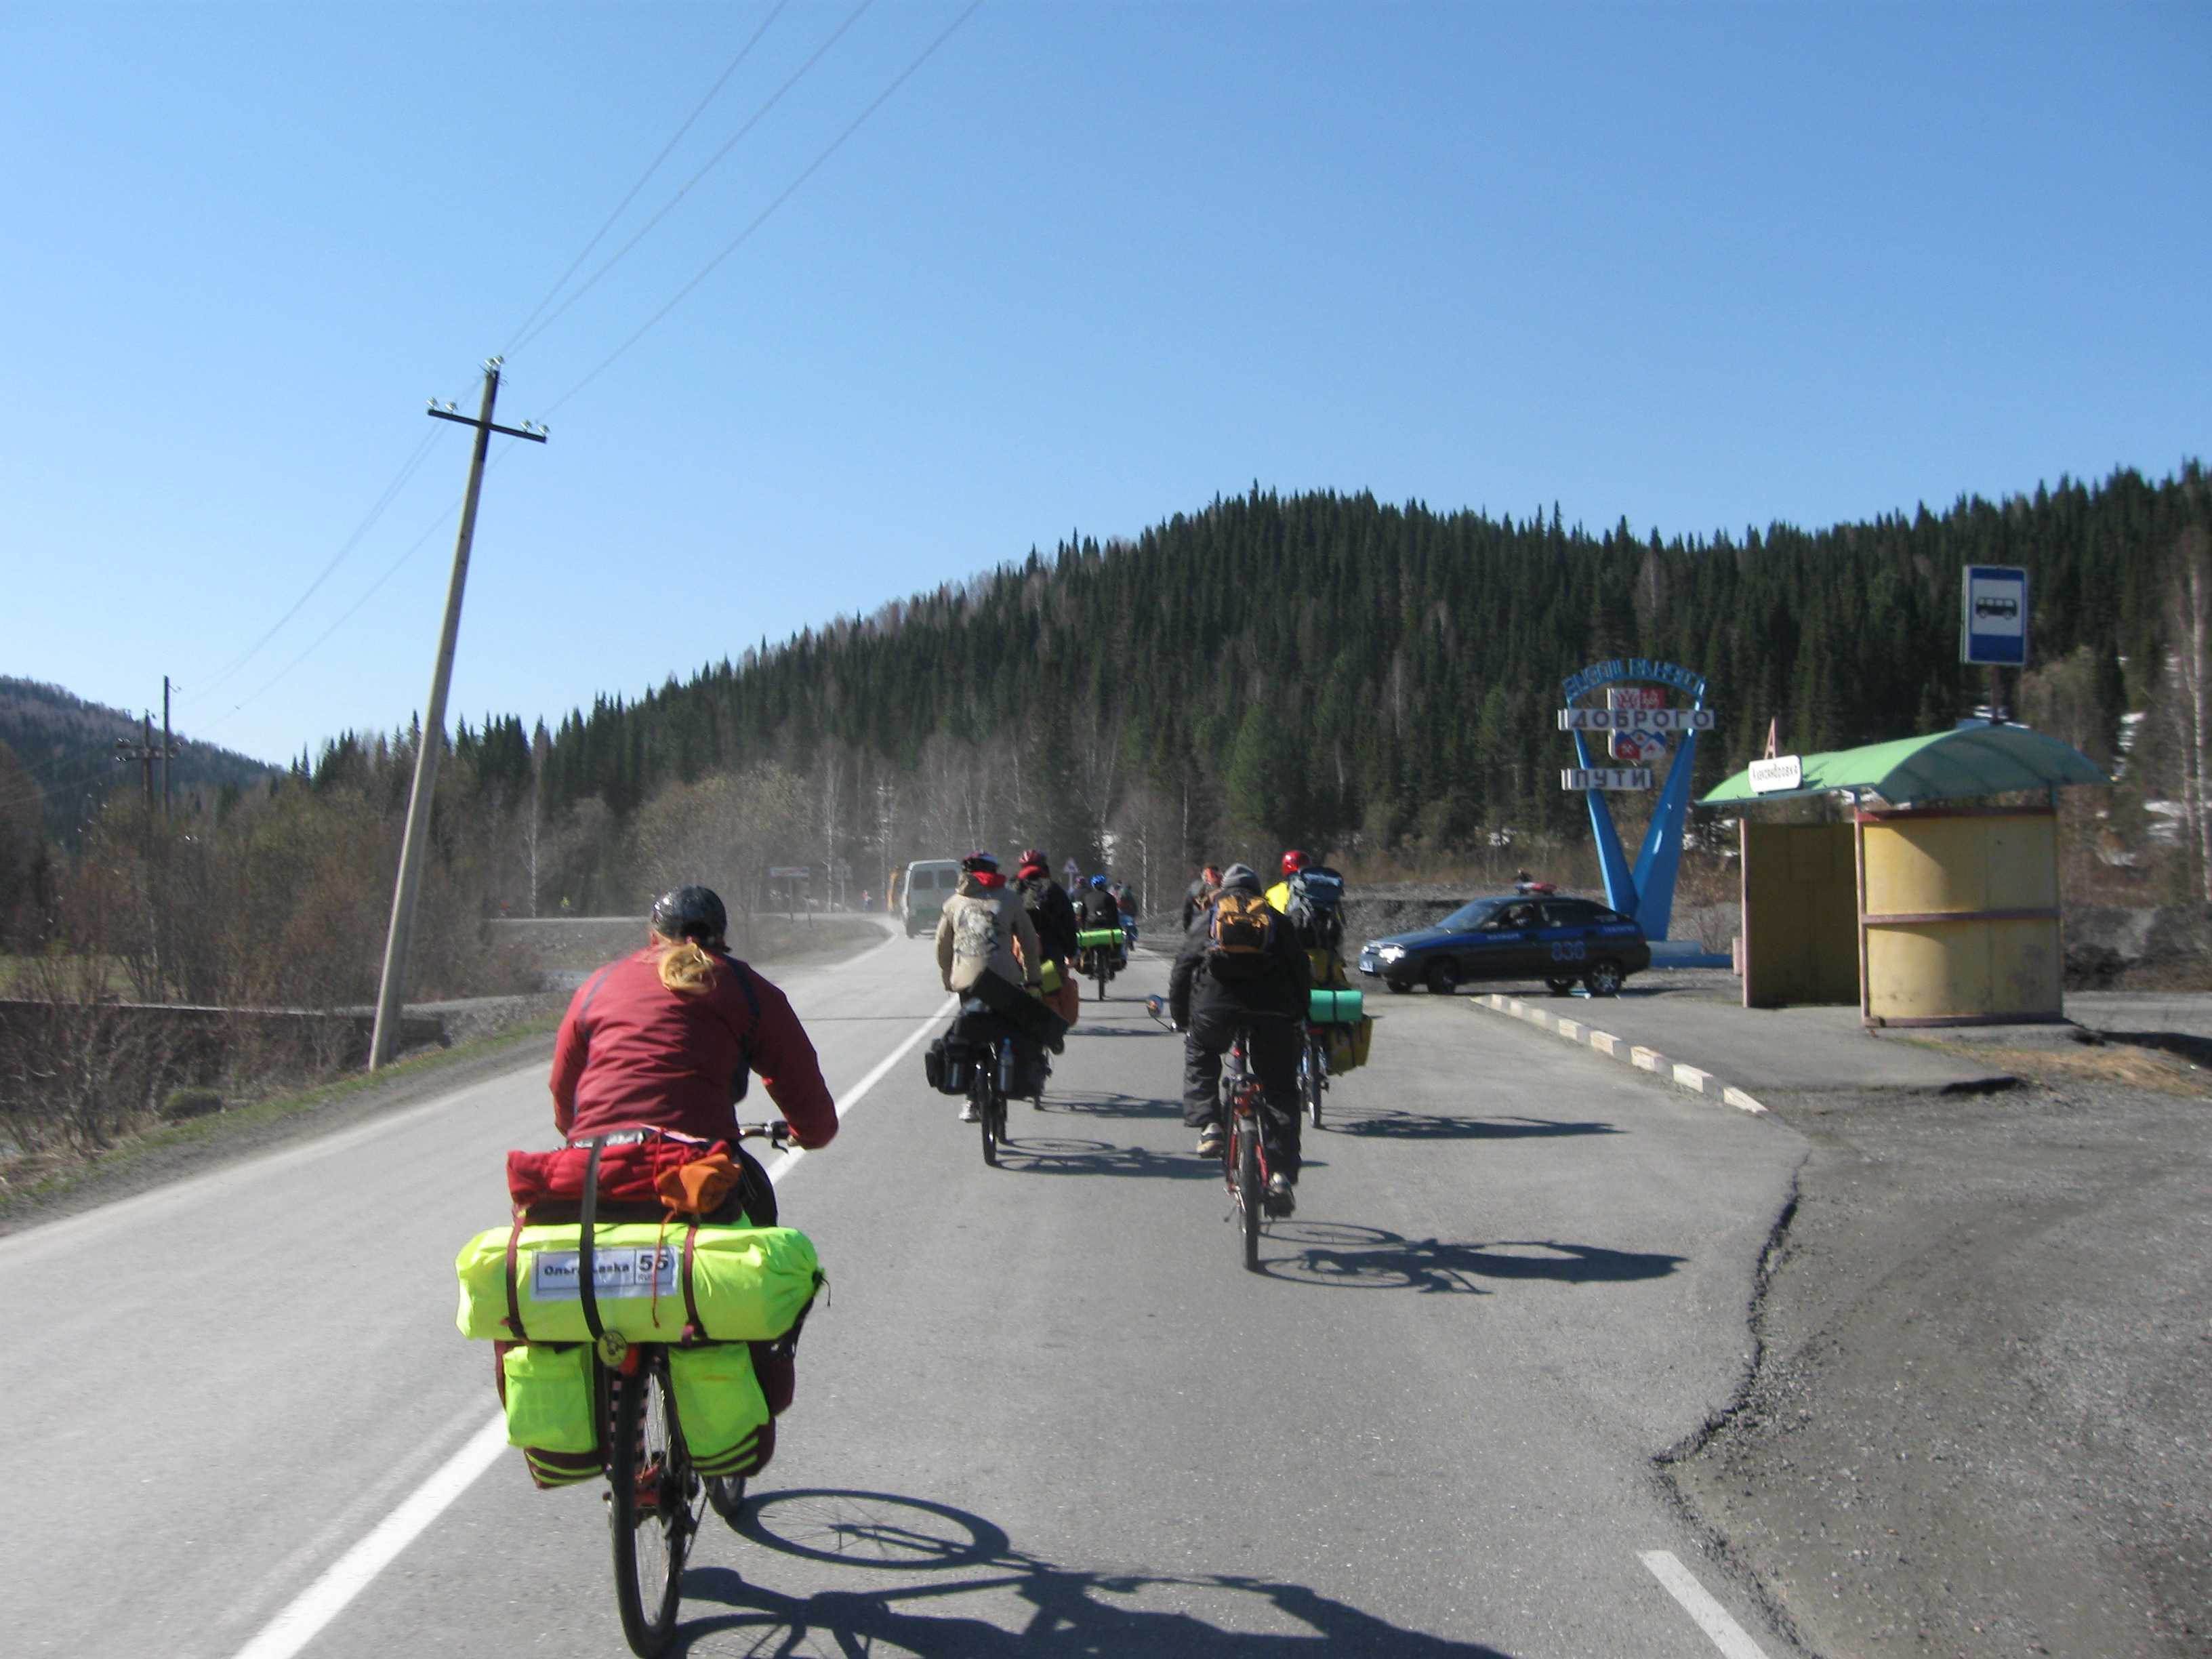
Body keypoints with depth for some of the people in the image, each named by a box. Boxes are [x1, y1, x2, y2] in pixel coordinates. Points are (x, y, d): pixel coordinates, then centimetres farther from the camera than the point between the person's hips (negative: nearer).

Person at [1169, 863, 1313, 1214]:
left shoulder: (1209, 919, 20)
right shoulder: (1276, 920, 22)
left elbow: (1181, 971, 17)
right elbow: (1301, 971, 17)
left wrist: (1179, 1019, 27)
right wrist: (1299, 1019, 27)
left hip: (1214, 1005, 0)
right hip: (1273, 1010, 0)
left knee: (1199, 1055, 31)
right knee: (1279, 1091, 12)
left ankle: (1208, 1126, 14)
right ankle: (1281, 1175, 5)